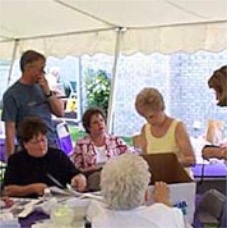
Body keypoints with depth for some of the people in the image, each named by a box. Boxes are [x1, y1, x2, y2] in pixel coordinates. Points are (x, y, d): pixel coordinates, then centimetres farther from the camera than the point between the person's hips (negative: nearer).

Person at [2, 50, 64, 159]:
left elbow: (60, 112, 7)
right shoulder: (12, 94, -9)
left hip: (53, 146, 5)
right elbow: (10, 129, -10)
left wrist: (48, 92, -7)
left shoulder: (40, 87, 7)